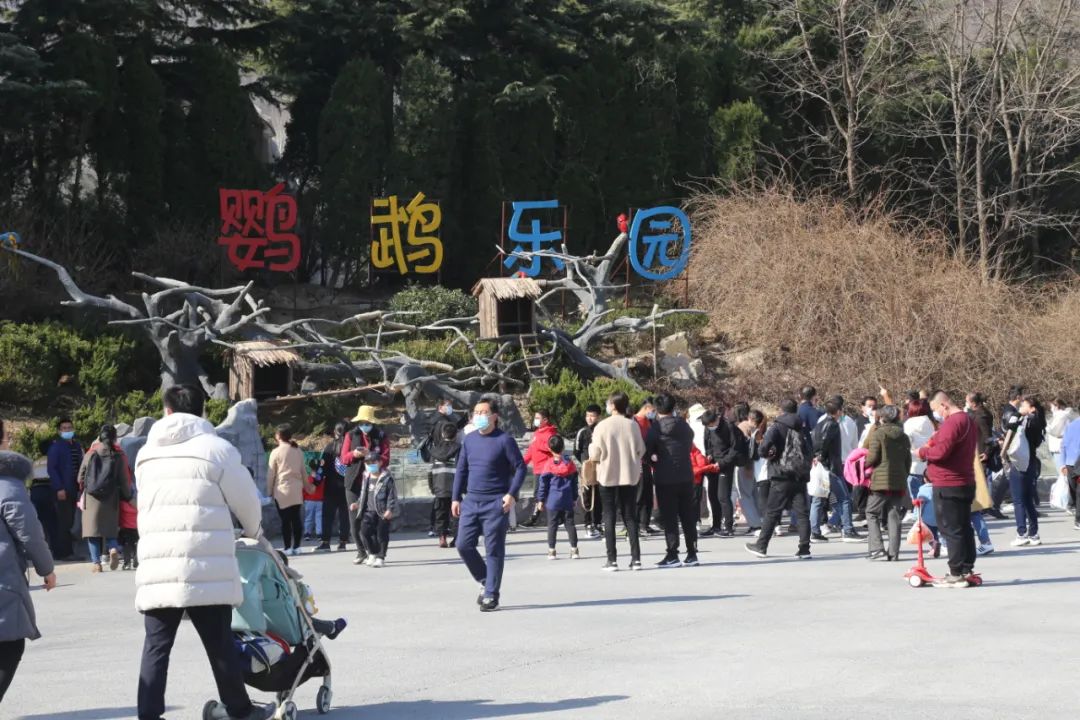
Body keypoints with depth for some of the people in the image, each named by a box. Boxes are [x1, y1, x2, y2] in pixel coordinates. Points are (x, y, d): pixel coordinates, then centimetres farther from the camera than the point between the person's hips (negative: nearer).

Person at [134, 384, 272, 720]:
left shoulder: (146, 454, 12)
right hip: (205, 567, -3)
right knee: (219, 644, 9)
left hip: (156, 567, 3)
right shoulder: (215, 447, 0)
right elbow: (246, 500, 6)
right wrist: (252, 530, 29)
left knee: (157, 645, 6)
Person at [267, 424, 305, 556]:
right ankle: (296, 547, 7)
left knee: (285, 519, -2)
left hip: (282, 490, -4)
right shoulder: (298, 451, 8)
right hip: (296, 490, 4)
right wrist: (305, 486, 22)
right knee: (296, 518, 6)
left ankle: (287, 548, -3)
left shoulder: (276, 452, -5)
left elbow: (271, 474, -3)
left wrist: (269, 491, 4)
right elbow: (303, 471, 13)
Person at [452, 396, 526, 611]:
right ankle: (486, 582, 20)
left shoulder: (504, 440, -7)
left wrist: (512, 494, -15)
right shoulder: (469, 439, 10)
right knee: (464, 545, 1)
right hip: (471, 501, 6)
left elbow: (520, 468, -6)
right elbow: (461, 470, 16)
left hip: (495, 504, -6)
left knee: (494, 550, -2)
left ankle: (492, 595, 5)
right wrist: (456, 498, 12)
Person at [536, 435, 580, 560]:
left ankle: (551, 550, 2)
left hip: (553, 500, -2)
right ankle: (574, 550, 4)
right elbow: (575, 482, 11)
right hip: (568, 501, 2)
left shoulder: (548, 464, -5)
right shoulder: (570, 463, 4)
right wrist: (575, 498, 20)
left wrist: (540, 499, 3)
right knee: (570, 523, 7)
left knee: (552, 524, 3)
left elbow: (543, 483, -4)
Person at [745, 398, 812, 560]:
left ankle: (761, 546, 10)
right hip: (801, 476, 4)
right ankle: (804, 549, -2)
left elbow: (765, 446, -19)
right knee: (802, 513, 3)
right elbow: (809, 451, 13)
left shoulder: (777, 427, -5)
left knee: (772, 513, 3)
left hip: (781, 476, -4)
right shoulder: (802, 430, 12)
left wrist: (765, 453, 0)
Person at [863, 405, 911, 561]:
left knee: (872, 514, 5)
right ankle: (893, 552, 4)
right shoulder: (904, 437, 11)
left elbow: (873, 458, -12)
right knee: (894, 516, 7)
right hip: (899, 482, 5)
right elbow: (908, 461, 13)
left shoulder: (879, 434, -7)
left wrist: (863, 465, 6)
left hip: (880, 481, -5)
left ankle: (877, 549, -6)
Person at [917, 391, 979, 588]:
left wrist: (923, 451, -7)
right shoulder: (968, 421, 16)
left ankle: (957, 573, -5)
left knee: (951, 529, -6)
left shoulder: (952, 423, -18)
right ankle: (967, 570, 19)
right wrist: (932, 446, 10)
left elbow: (941, 451, -25)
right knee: (964, 527, 14)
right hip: (965, 482, 10)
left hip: (948, 486, -10)